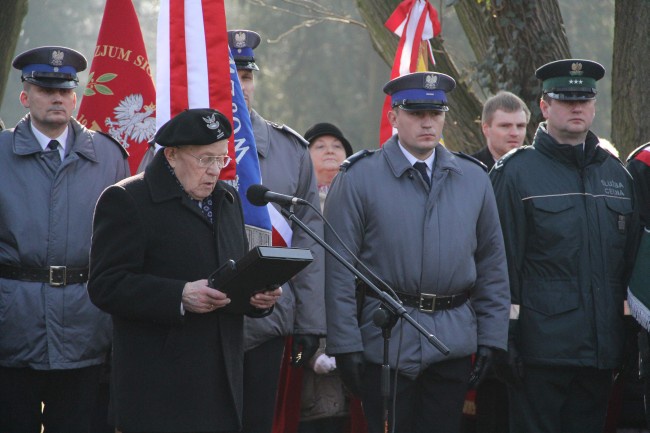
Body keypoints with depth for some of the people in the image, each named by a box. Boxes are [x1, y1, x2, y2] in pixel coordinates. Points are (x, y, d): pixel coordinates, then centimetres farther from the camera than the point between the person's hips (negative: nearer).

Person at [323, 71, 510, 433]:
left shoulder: (474, 179, 10)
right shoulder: (359, 178, -2)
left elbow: (493, 267, 13)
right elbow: (339, 270, -4)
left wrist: (491, 339, 6)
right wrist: (346, 346, -9)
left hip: (454, 346, 3)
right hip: (386, 344, -3)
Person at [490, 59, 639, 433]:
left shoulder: (616, 174, 13)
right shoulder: (516, 173, -3)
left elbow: (631, 258, 15)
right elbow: (502, 262, -6)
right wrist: (505, 338, -12)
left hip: (602, 346, 5)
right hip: (541, 344, -5)